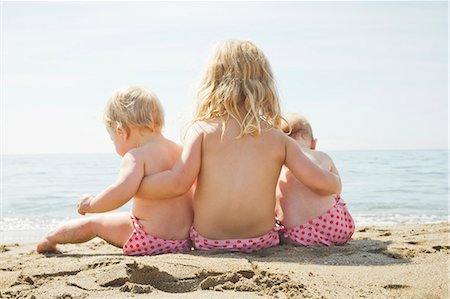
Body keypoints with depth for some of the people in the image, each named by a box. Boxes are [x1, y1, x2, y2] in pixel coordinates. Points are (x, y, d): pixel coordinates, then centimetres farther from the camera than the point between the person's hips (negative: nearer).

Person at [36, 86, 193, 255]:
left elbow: (122, 191, -30)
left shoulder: (136, 156, -13)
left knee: (93, 223, 18)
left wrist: (92, 204, -14)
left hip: (148, 241, -6)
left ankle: (49, 240, 40)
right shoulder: (181, 151, 8)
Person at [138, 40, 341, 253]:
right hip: (261, 241, 2)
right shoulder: (278, 139, -3)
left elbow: (178, 182, -18)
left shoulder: (201, 131, -8)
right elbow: (318, 182, -6)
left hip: (206, 242, -1)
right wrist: (335, 184, 18)